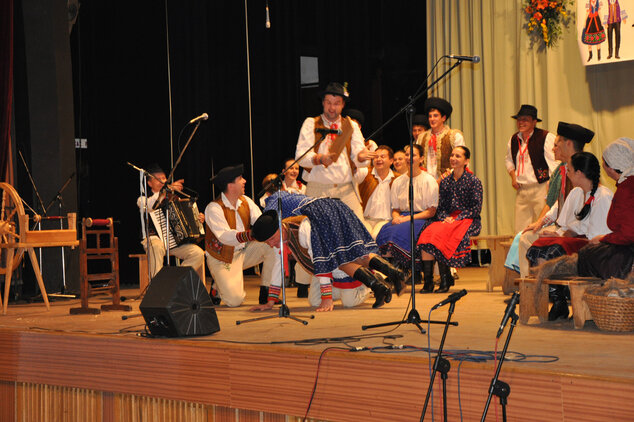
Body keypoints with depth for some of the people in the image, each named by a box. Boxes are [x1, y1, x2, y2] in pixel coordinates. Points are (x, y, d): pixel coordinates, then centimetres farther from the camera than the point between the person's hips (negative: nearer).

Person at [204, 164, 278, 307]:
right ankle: (218, 286, 14)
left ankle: (266, 292, -6)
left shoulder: (246, 201, 2)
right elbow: (226, 237, -33)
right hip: (223, 258, -6)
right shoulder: (214, 208, -20)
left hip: (244, 252, 6)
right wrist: (251, 234, -49)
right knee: (235, 300, -21)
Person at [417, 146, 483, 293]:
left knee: (442, 233, -33)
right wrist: (445, 218, -9)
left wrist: (456, 219, -14)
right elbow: (440, 207, 14)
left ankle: (445, 280, -24)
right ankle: (427, 280, -30)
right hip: (448, 219, 4)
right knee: (427, 232, -27)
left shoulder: (473, 181, 2)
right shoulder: (445, 181, 16)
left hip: (468, 220, -4)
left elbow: (477, 208, -5)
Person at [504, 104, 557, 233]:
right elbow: (509, 160, 30)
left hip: (541, 188, -6)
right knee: (520, 231, 3)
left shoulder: (546, 138, -8)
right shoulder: (513, 140, 12)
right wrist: (513, 176, 11)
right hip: (521, 190, 6)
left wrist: (550, 190, -15)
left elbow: (554, 165, -9)